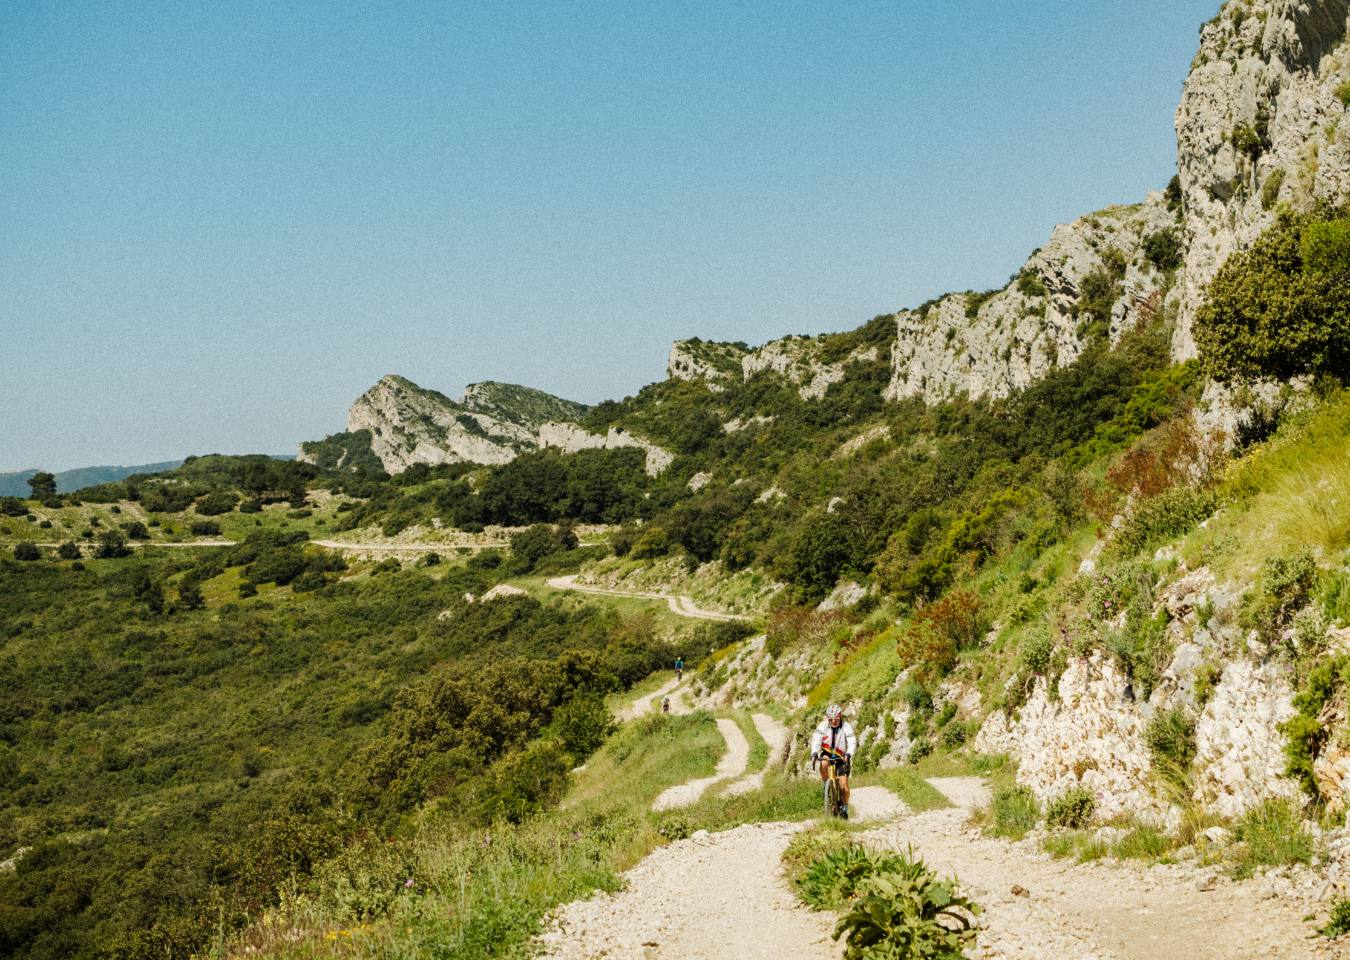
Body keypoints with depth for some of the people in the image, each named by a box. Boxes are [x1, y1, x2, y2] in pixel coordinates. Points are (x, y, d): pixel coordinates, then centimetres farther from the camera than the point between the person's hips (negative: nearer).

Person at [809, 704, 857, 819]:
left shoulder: (846, 727, -18)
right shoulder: (823, 725, -15)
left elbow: (852, 743, -26)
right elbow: (816, 740, -23)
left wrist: (848, 754, -46)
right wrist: (814, 753, -41)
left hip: (841, 756, -1)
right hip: (827, 753, 1)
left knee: (844, 784, -9)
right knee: (824, 763, -35)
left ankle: (845, 809, 8)